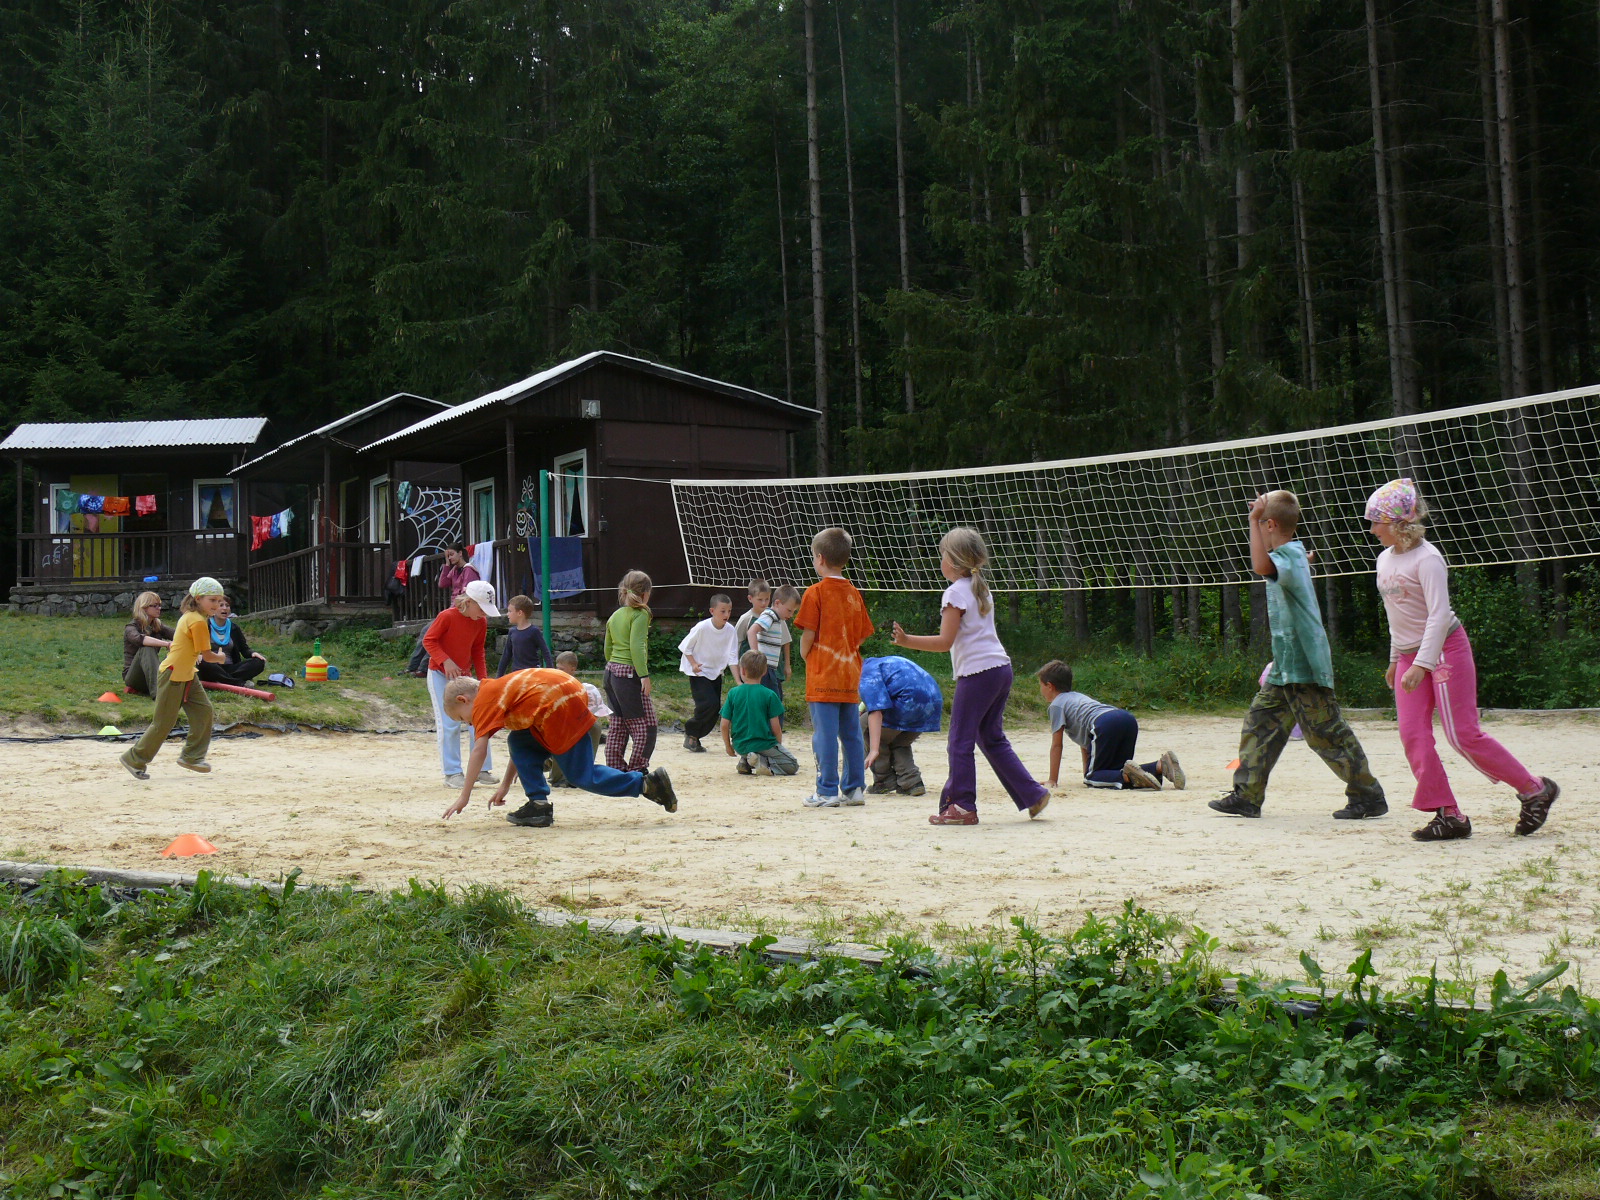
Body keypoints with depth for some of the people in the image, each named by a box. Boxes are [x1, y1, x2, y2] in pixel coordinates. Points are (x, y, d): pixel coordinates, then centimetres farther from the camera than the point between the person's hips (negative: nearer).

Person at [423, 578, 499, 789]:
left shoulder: (481, 623, -1)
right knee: (449, 723, -10)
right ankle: (452, 773, -3)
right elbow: (428, 640, -12)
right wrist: (445, 660, -25)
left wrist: (483, 678, 5)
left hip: (464, 676, 6)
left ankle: (481, 769, 9)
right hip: (440, 675, -6)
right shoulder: (447, 616, -18)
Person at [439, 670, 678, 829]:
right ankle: (539, 805, 10)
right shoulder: (500, 693, 28)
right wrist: (505, 786, 32)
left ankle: (647, 783, -4)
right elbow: (521, 748, 30)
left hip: (560, 706, -10)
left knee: (583, 776, -2)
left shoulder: (484, 700, 2)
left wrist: (464, 796, -3)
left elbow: (479, 750, -7)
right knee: (518, 742, 16)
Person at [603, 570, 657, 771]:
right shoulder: (640, 614, -8)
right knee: (645, 726, -4)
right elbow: (637, 646, -19)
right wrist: (644, 675, -21)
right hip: (629, 674, -8)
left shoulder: (615, 616, 15)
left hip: (611, 672, 9)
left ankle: (614, 770, 12)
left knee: (618, 726, 12)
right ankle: (637, 771, -6)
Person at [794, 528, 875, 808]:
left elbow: (808, 633, -11)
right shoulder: (854, 594, 9)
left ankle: (827, 792, -2)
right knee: (851, 733, 11)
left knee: (825, 734, -4)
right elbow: (862, 635, 11)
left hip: (823, 677, -6)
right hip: (850, 676, 6)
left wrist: (805, 655, 6)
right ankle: (854, 788, 15)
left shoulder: (816, 592, -9)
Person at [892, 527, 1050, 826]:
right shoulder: (982, 589, 17)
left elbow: (944, 641, -15)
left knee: (960, 740, -2)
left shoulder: (955, 592, -8)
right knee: (992, 738, 17)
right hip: (1001, 667, 9)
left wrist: (906, 641, -17)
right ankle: (1032, 794, 16)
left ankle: (961, 807, 0)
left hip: (977, 672, -9)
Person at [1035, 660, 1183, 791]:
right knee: (1117, 769, 16)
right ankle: (1161, 766, -7)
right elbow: (1085, 740, 40)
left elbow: (1056, 745, 10)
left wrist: (1053, 780, 14)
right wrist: (1088, 770, 42)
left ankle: (1127, 775, -29)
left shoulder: (1057, 704, 15)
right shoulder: (1076, 696, 39)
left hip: (1106, 725, -8)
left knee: (1092, 778, 0)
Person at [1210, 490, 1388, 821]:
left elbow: (1262, 566, -40)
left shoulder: (1290, 555, -16)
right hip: (1284, 669, 10)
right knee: (1259, 723, 9)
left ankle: (1369, 796, 6)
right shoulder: (1292, 554, 15)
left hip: (1305, 668, -10)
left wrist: (1254, 520, -33)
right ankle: (1247, 796, 12)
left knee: (1326, 734, -4)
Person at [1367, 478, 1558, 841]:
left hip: (1445, 651, -8)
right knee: (1413, 736, -3)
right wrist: (1396, 658, 25)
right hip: (1409, 657, 8)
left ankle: (1535, 789, 8)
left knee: (1463, 735, -9)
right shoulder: (1385, 559, 10)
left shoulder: (1426, 558, -16)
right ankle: (1448, 815, 2)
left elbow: (1439, 614, -23)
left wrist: (1422, 663, -30)